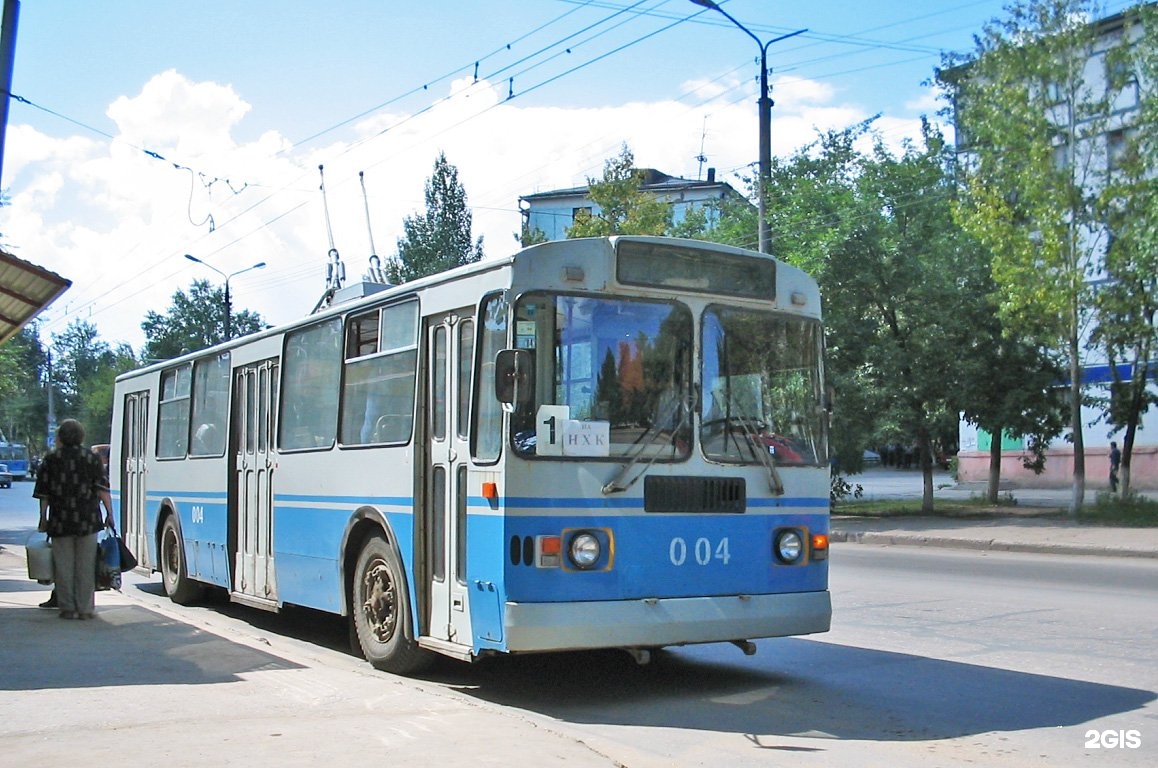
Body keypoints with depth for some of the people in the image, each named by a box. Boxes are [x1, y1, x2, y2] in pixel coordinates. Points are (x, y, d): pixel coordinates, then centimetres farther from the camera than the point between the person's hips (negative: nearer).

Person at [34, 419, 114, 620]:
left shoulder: (51, 460, 3)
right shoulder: (92, 458, 3)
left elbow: (43, 495, 4)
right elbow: (103, 490, -4)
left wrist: (43, 518, 12)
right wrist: (109, 513, 0)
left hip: (60, 521, 0)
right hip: (87, 521, 0)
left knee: (64, 566, 7)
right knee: (86, 565, 5)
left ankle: (67, 608, 9)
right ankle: (85, 608, 6)